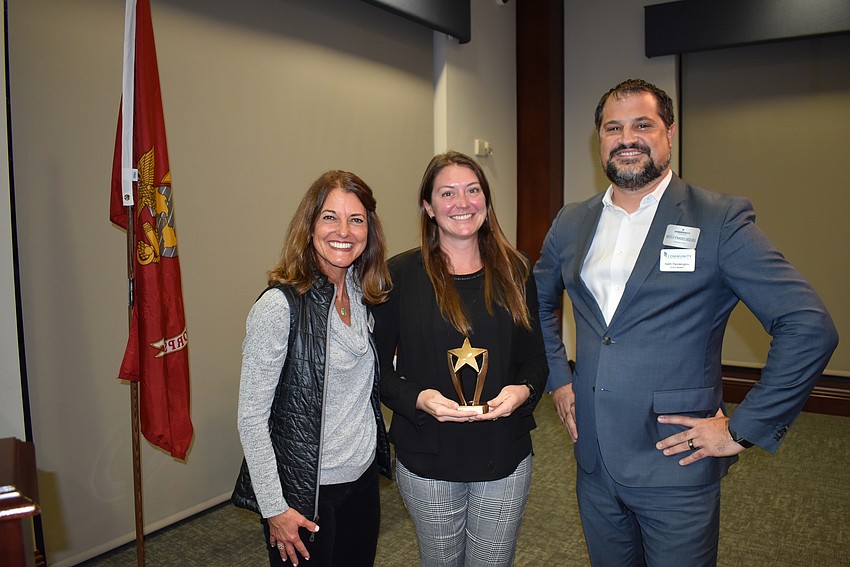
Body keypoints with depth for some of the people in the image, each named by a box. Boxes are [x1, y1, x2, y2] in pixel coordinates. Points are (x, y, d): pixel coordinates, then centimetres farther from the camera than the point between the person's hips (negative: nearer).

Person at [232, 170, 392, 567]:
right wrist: (274, 508, -15)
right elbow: (251, 417, -16)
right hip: (304, 492, -6)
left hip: (363, 476, 6)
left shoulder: (363, 295, 0)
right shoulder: (280, 306, -20)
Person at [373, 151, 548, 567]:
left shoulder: (514, 271, 2)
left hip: (505, 456, 2)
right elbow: (376, 366, -4)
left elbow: (535, 356, 8)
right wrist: (418, 399, -21)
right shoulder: (400, 275, -7)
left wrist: (524, 390, -13)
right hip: (428, 459, -2)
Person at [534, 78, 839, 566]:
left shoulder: (721, 220, -10)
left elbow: (810, 328, -13)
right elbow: (538, 303, 21)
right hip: (593, 463, 5)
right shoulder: (571, 223, 5)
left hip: (677, 467, -4)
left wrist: (743, 429, -13)